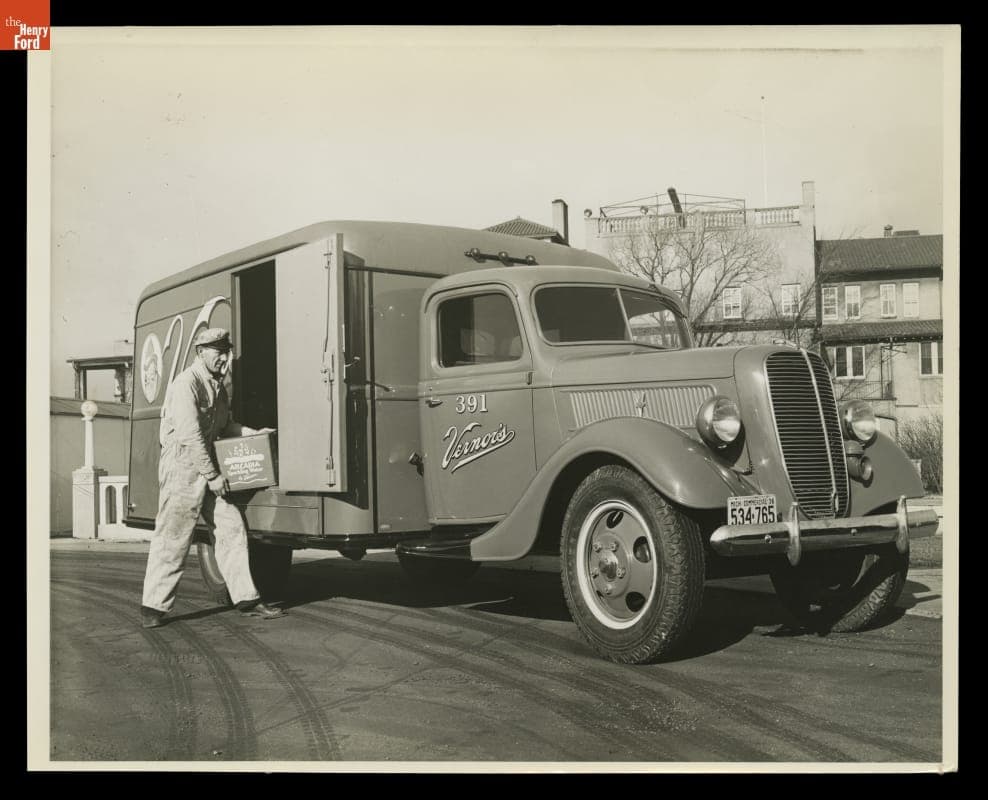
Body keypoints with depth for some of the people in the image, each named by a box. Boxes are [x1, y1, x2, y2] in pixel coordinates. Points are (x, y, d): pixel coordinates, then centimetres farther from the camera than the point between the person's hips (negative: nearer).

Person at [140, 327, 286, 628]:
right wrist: (213, 476, -19)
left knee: (232, 529, 6)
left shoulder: (218, 386, 15)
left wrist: (254, 434, 7)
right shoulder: (186, 384, -13)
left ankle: (246, 598, 11)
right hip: (183, 467, -9)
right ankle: (153, 607, 5)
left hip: (209, 469, 9)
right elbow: (190, 434, -20)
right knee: (172, 538, -5)